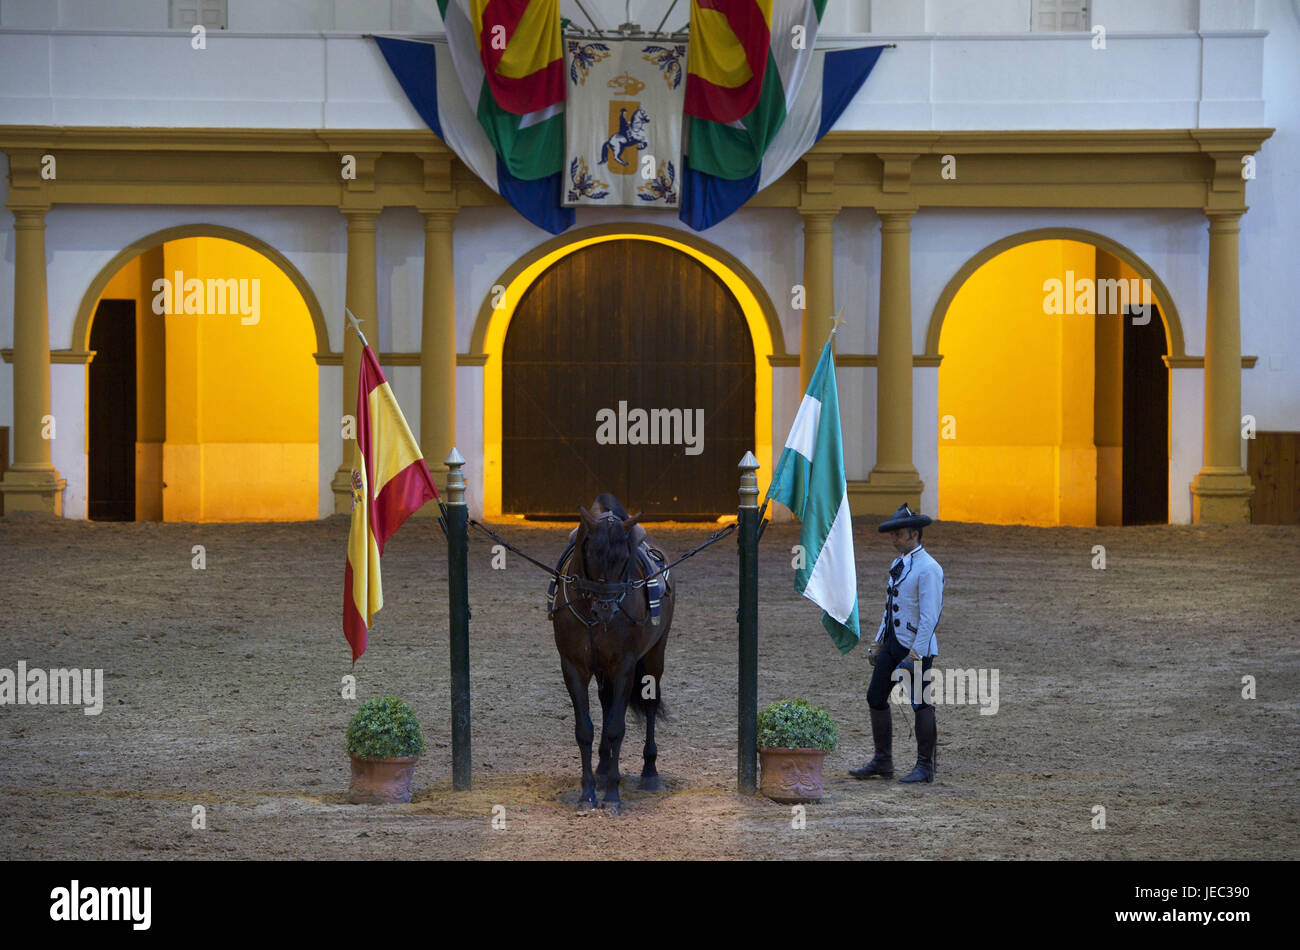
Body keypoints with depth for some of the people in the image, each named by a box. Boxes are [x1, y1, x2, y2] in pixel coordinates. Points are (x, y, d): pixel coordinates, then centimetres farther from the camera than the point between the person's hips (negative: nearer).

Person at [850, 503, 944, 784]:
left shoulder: (928, 568, -15)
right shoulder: (898, 564, 14)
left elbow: (930, 616, -19)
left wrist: (915, 654, -22)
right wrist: (878, 644, 17)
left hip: (917, 646, -9)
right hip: (893, 641, 9)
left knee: (921, 703, -2)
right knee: (875, 697, 9)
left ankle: (925, 767, 7)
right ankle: (882, 762, 18)